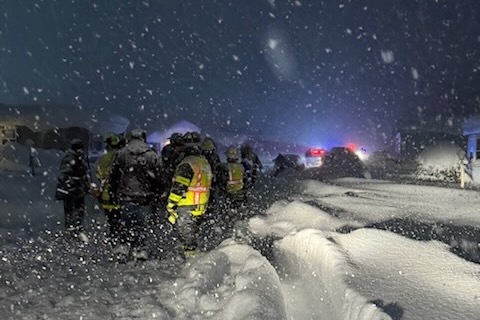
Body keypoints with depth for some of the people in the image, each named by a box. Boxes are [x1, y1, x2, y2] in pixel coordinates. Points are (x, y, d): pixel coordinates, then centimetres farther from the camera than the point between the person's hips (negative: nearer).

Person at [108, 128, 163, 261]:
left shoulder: (120, 154, 3)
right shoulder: (152, 156, -1)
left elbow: (113, 176, 6)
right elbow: (158, 177, 1)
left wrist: (114, 194, 15)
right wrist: (156, 195, 10)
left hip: (126, 196, 1)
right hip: (146, 197, -1)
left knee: (126, 223, 13)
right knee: (141, 224, 8)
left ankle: (122, 248, 9)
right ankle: (140, 249, 10)